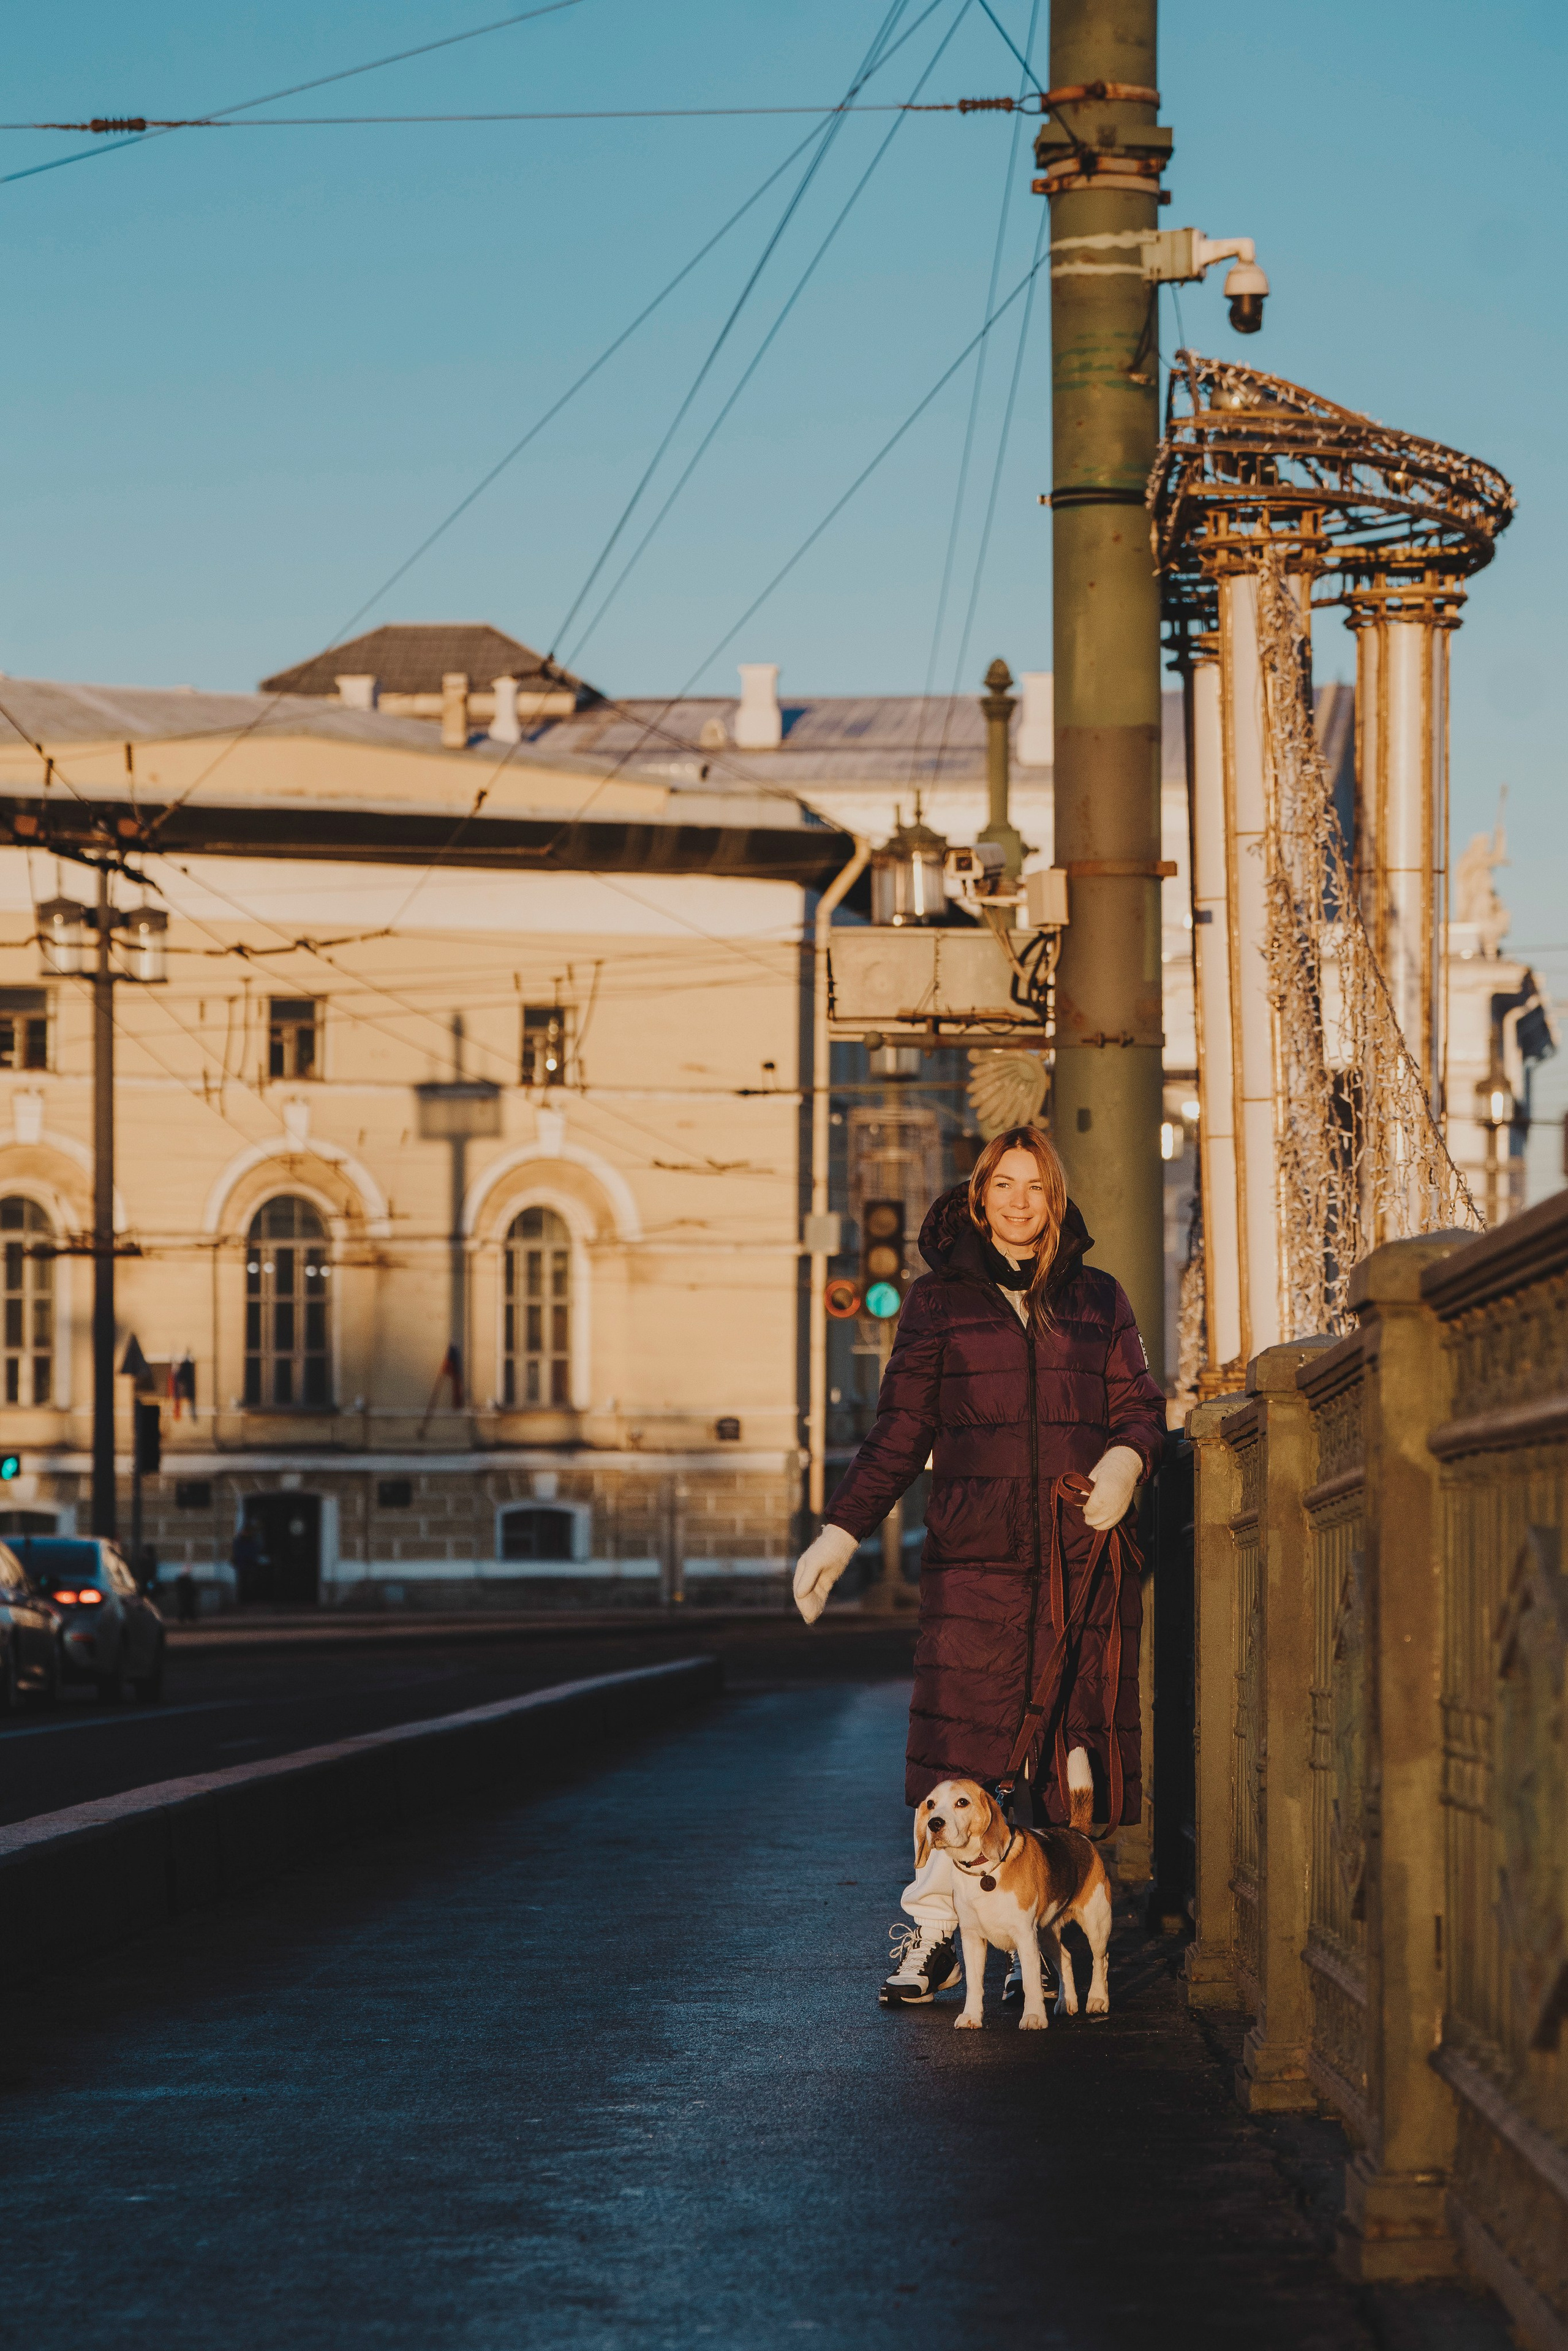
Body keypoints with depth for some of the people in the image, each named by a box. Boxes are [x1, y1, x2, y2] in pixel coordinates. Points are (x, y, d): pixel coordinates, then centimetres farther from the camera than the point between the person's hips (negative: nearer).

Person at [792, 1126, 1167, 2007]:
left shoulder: (1098, 1299, 15)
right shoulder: (939, 1300, 11)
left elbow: (1140, 1403, 14)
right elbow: (901, 1432, 11)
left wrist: (1126, 1458, -9)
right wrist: (843, 1532, 4)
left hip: (1083, 1557, 2)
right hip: (977, 1552, -1)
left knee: (1066, 1749, -1)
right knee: (959, 1741, -10)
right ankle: (932, 1932, -4)